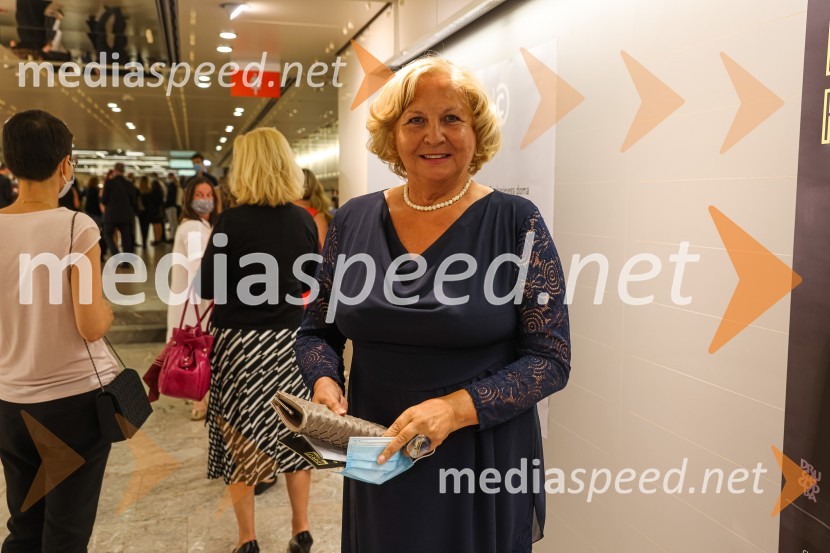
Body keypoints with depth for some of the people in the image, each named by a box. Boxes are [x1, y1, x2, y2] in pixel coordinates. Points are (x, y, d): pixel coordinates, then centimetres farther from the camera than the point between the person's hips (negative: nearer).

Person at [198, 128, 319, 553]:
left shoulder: (232, 221, -12)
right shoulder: (303, 220, -2)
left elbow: (207, 288, -9)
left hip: (240, 340, -3)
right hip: (289, 338, 3)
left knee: (240, 436, 10)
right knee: (294, 430, 14)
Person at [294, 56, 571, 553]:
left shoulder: (517, 222, -11)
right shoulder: (355, 220, -1)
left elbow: (551, 359, -11)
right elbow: (318, 329, 9)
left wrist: (456, 407, -24)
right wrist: (325, 382, -12)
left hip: (484, 467, -2)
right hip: (378, 463, 3)